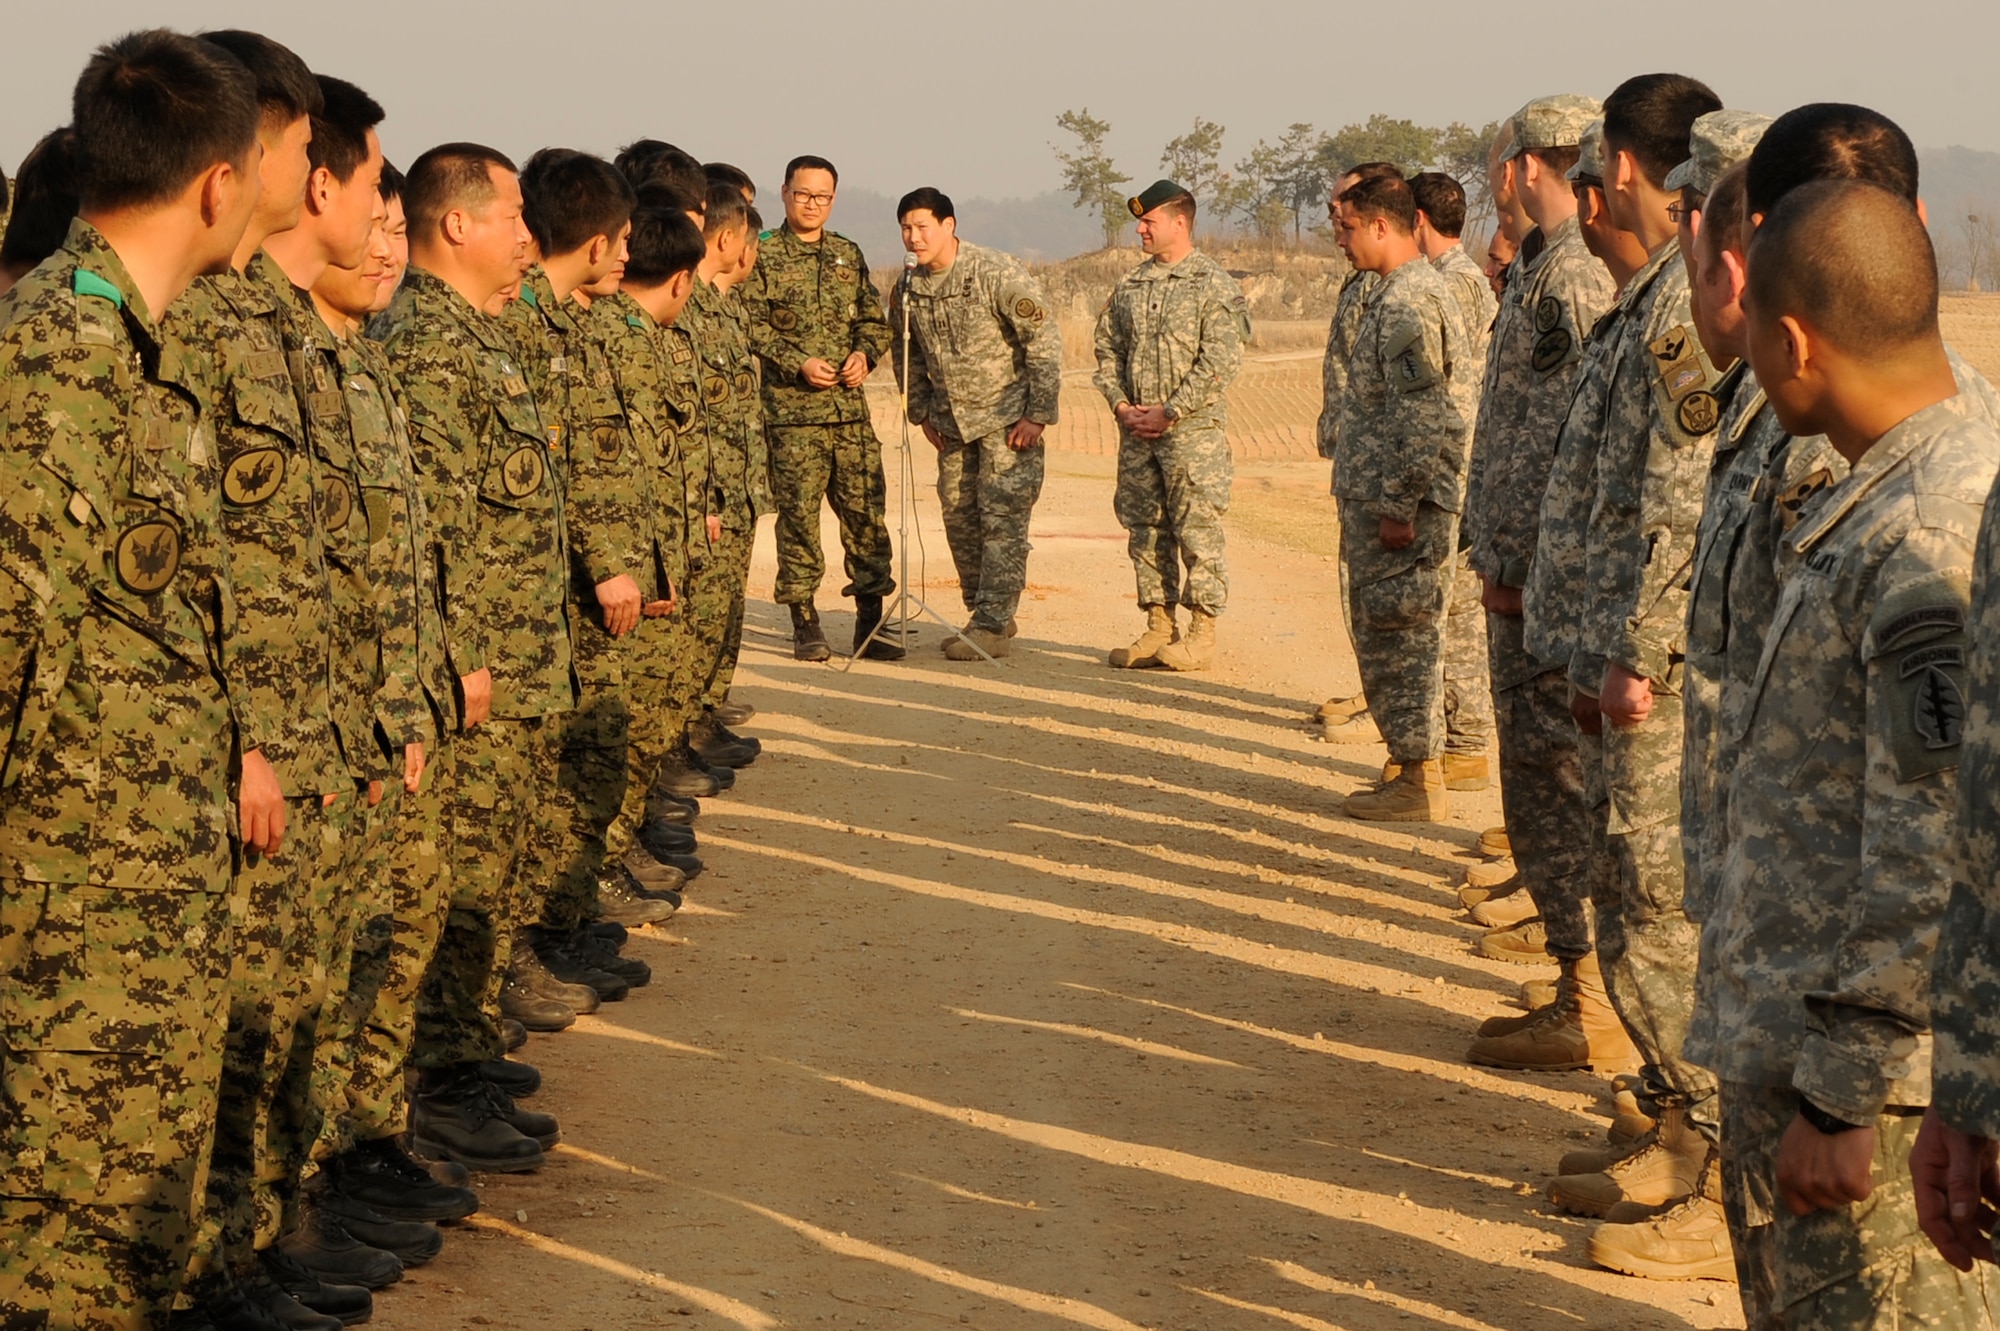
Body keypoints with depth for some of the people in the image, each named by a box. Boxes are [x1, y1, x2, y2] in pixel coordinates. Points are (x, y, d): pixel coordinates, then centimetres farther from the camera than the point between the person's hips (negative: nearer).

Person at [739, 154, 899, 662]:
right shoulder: (763, 256, 0)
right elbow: (751, 327, -6)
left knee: (866, 512, 2)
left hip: (851, 409, 4)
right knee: (799, 515, -2)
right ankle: (805, 624, 7)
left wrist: (864, 353, 0)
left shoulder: (848, 255, 16)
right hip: (792, 410, -4)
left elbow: (874, 319, 20)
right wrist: (798, 364, -15)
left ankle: (869, 623, 9)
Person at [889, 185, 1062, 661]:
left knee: (1002, 518, -10)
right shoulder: (908, 289, 0)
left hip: (1007, 417, -6)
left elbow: (1045, 342, -14)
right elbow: (906, 353, 17)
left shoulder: (998, 274, -17)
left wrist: (1038, 415, -16)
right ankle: (986, 616, 22)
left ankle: (992, 626, -9)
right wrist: (922, 413, 11)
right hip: (953, 422, 6)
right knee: (959, 518, 9)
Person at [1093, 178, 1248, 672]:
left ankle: (1202, 634, 2)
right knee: (1145, 529, 9)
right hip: (1136, 430, 6)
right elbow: (1107, 349, 15)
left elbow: (1219, 363, -12)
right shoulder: (1129, 286, 12)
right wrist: (1121, 405, -1)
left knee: (1197, 529, -4)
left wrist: (1168, 412, -14)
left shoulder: (1214, 285, -6)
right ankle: (1159, 627, 17)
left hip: (1192, 428, -6)